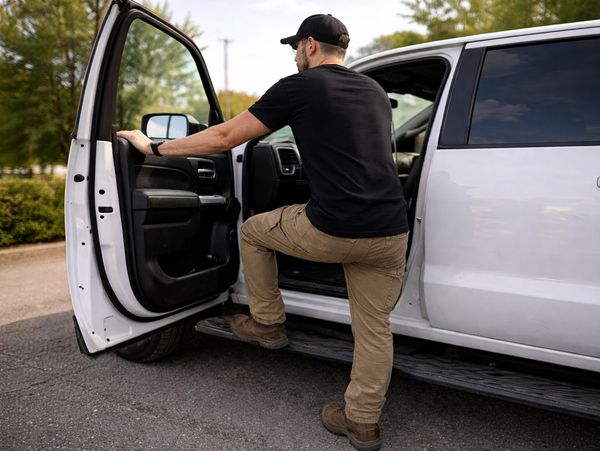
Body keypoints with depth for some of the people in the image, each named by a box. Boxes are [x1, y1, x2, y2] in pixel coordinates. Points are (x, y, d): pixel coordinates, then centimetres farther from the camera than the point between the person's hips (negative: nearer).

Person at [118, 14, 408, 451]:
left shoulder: (299, 87, 0)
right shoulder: (375, 91, 19)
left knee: (252, 231, 20)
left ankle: (268, 323, 30)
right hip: (392, 234, 7)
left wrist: (154, 147, 12)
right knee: (374, 328, 17)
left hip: (333, 231, -6)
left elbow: (225, 137, 1)